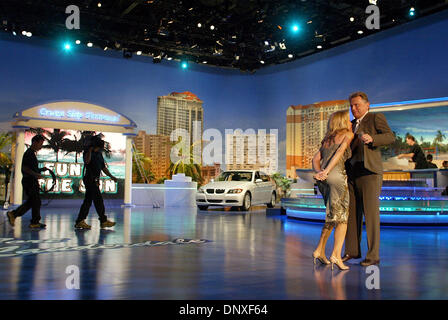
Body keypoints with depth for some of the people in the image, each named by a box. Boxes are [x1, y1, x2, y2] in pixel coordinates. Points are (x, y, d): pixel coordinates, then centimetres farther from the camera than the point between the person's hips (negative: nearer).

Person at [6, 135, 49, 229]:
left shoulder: (32, 153, 18)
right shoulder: (29, 153, -13)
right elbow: (25, 168, -21)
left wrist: (41, 169, 11)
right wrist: (35, 174, -29)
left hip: (32, 181, 10)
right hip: (29, 181, -10)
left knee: (31, 202, 14)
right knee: (36, 202, -3)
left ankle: (13, 214, 18)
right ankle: (35, 222, 5)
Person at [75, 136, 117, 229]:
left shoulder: (99, 154, 17)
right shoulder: (88, 152, -8)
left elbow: (103, 167, 22)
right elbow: (87, 161, -30)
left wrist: (111, 176, 17)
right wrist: (90, 149, -24)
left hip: (95, 180, 9)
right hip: (90, 179, -9)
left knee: (88, 201, 8)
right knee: (98, 200, -8)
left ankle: (80, 222, 12)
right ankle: (103, 221, -3)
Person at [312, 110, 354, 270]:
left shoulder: (327, 139, 26)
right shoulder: (348, 134, 8)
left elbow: (316, 159, 16)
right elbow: (340, 151, -9)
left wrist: (319, 172, -2)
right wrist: (326, 172, -18)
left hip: (324, 179, 7)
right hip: (337, 176, -7)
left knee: (332, 217, 19)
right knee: (342, 217, -1)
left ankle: (319, 250, 18)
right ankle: (336, 255, -10)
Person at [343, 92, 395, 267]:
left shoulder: (376, 118, 3)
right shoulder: (352, 125, 23)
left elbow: (390, 137, -12)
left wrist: (371, 139, -29)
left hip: (369, 172, -7)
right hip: (352, 174, 7)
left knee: (371, 214, -6)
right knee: (352, 213, 7)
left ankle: (373, 255, -1)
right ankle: (352, 251, 17)